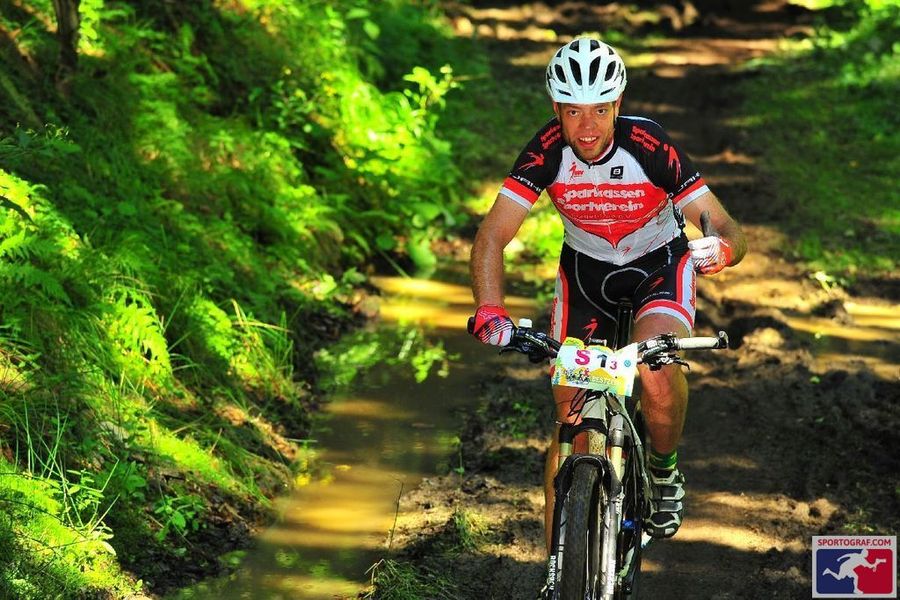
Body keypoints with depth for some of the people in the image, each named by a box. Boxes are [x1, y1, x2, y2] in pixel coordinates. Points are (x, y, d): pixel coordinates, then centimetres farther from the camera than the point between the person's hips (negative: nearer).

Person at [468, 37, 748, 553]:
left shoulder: (649, 146, -29)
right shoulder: (547, 150, -24)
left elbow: (732, 232, -29)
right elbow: (491, 237, -27)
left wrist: (721, 249, -54)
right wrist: (490, 313, -44)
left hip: (660, 263, -2)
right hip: (586, 268, 2)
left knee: (658, 371, -31)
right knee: (571, 418, -5)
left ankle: (665, 469, 2)